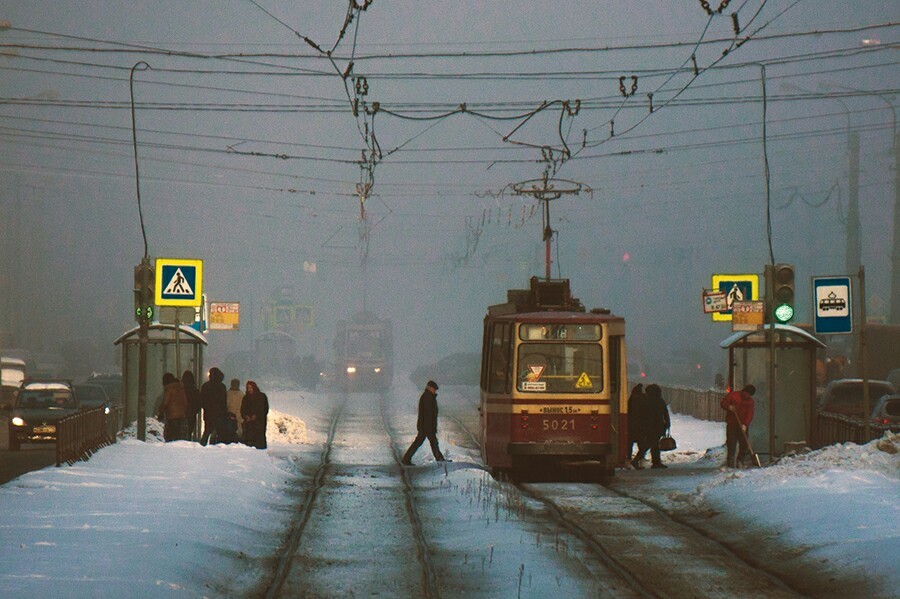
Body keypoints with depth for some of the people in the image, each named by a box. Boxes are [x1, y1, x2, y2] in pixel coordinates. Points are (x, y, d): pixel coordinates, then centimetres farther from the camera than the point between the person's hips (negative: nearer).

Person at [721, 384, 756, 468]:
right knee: (731, 444, -4)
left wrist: (745, 424, -20)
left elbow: (750, 414, -6)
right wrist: (729, 407, -22)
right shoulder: (733, 395, -1)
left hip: (743, 425, 3)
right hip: (731, 424, -3)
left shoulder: (750, 401, 4)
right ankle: (730, 463, 0)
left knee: (744, 445, -1)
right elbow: (723, 403, 1)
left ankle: (740, 462, 9)